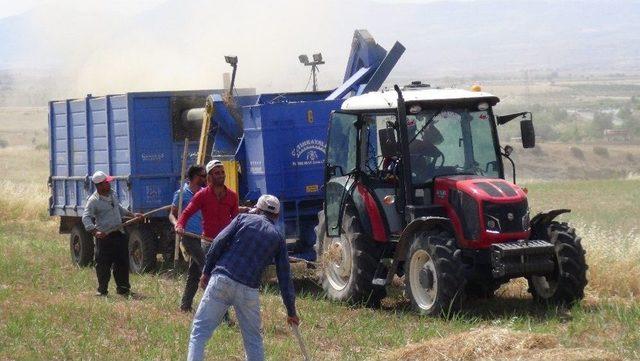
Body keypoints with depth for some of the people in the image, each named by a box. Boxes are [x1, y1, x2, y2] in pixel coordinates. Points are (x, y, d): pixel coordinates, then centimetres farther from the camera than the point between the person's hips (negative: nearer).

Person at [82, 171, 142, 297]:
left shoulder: (111, 195, 11)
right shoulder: (94, 201, -13)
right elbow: (86, 217, -20)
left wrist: (132, 214, 28)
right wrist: (94, 232, -33)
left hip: (118, 234, 7)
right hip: (105, 237, -7)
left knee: (122, 263, 11)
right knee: (103, 265, -1)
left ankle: (123, 288, 22)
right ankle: (102, 290, 11)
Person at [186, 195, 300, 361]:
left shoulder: (244, 218, 14)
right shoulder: (278, 238, 16)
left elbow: (219, 242, 0)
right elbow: (284, 277, 15)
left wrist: (206, 271, 6)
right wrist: (291, 311, 20)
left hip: (221, 280, -1)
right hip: (248, 290, 1)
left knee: (200, 330, -1)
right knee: (253, 339, 15)